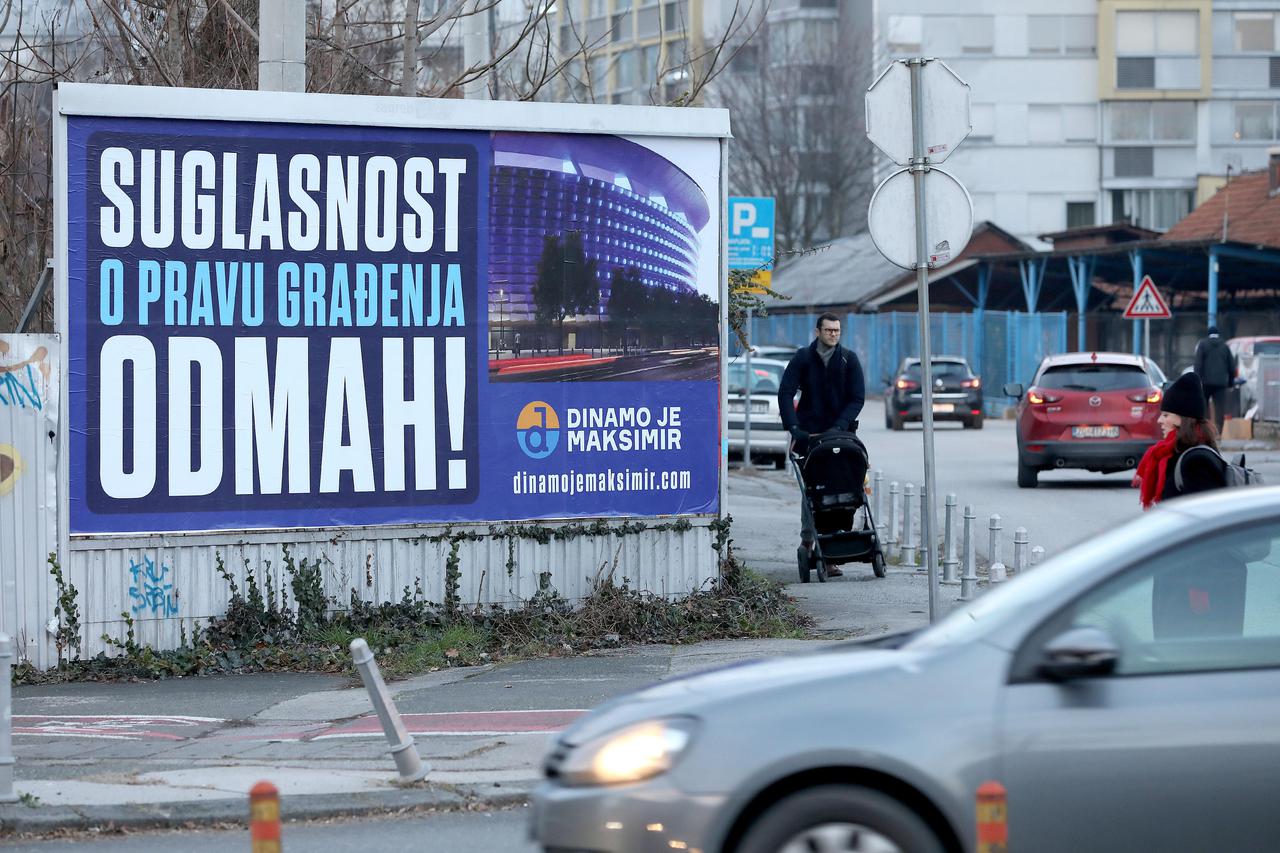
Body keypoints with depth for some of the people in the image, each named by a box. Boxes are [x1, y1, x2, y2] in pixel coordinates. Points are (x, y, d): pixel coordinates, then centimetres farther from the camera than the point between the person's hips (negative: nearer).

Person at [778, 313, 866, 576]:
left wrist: (840, 426, -13)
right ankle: (807, 540, 4)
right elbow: (785, 394, -5)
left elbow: (857, 398, 0)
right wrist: (794, 428, -16)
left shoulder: (849, 360, 3)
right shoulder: (803, 358, 1)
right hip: (809, 433, 0)